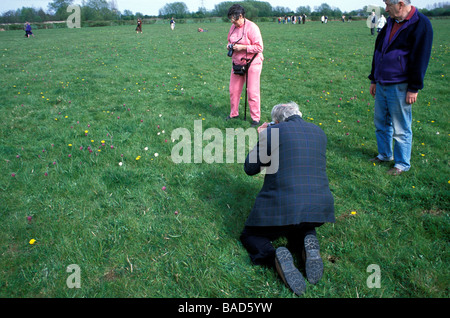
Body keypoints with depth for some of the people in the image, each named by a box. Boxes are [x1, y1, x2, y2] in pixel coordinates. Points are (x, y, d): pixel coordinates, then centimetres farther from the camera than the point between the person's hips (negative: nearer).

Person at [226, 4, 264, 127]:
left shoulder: (251, 27, -16)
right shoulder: (233, 27, 6)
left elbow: (259, 47, -19)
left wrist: (242, 47, -23)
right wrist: (229, 46, 0)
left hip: (252, 63, -7)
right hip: (237, 63, 7)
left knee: (252, 92, -3)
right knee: (233, 89, 10)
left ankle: (255, 118, 8)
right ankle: (234, 113, 28)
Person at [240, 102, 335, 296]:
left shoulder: (272, 132, -4)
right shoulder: (319, 133, 11)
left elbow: (250, 168, 6)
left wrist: (260, 139, 20)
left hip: (281, 206, -5)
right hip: (320, 206, 5)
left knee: (249, 236, 19)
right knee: (302, 229, 37)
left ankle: (275, 257, -13)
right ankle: (307, 244, 1)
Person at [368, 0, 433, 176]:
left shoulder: (421, 24, -12)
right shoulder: (391, 22, 12)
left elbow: (420, 59, -13)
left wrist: (414, 88, -13)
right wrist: (374, 79, 17)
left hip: (400, 87, -7)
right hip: (382, 85, 8)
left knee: (401, 129, 2)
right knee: (381, 123, 17)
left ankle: (402, 164, 17)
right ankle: (385, 155, 35)